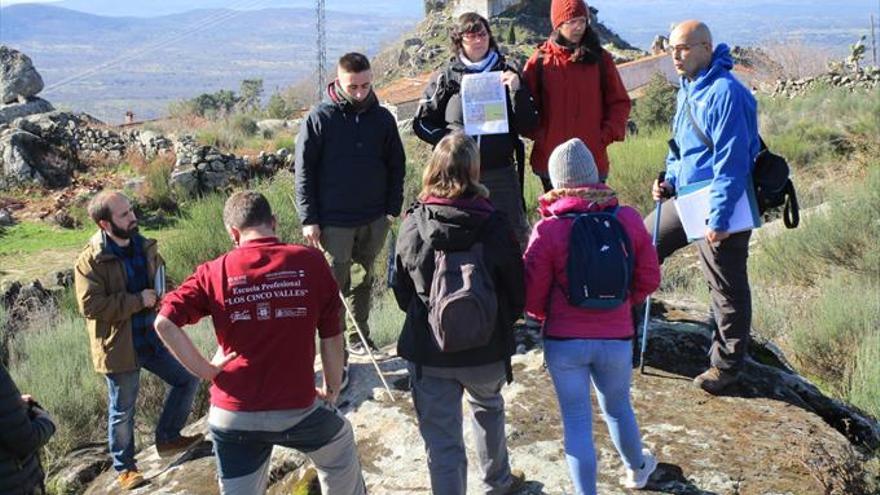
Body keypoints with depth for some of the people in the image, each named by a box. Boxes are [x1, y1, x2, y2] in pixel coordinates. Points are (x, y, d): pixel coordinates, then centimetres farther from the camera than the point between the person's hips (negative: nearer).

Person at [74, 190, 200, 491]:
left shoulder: (144, 247, 3)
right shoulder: (90, 261, -17)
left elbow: (162, 279, 19)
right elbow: (91, 306, -24)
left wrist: (161, 296, -4)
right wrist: (137, 301, -23)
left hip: (152, 338, 6)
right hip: (119, 346, -6)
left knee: (187, 379, 8)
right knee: (122, 411, 8)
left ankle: (167, 437, 26)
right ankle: (124, 467, 27)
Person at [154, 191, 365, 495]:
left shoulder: (215, 271, -3)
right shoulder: (311, 263, -5)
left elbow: (164, 323, -13)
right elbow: (332, 336, 0)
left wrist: (206, 370, -4)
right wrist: (332, 390, 14)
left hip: (232, 415, 1)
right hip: (296, 410, -1)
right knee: (340, 444, 31)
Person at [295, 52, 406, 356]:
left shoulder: (382, 118, 3)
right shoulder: (320, 119, -8)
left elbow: (396, 166, 11)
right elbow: (304, 171, -6)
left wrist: (393, 208, 4)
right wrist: (309, 219, -9)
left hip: (374, 220, 4)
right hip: (334, 222, -3)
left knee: (363, 281, 15)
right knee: (334, 285, 2)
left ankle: (360, 337, 27)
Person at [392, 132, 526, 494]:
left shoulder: (413, 224, -10)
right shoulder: (494, 225, -13)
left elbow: (401, 291, 1)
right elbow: (516, 289, -4)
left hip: (428, 352, -1)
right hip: (487, 349, 1)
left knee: (442, 441, 6)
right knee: (488, 408, 30)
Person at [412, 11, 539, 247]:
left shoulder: (507, 73, 6)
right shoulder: (447, 77, 4)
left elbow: (528, 126, 2)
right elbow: (422, 123, 8)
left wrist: (517, 91, -13)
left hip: (501, 172, 1)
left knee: (516, 237, 2)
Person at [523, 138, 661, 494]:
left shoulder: (548, 229, -15)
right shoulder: (629, 220, -6)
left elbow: (532, 297, -10)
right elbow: (649, 280, 2)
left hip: (564, 341, -3)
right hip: (616, 338, 3)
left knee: (576, 421, 10)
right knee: (617, 407, 26)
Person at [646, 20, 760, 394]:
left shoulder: (726, 93, -21)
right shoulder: (688, 88, 9)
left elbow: (731, 161, -23)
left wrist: (719, 219, -22)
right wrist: (670, 181, 5)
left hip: (722, 207, -9)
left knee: (726, 287, 3)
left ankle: (726, 365, 18)